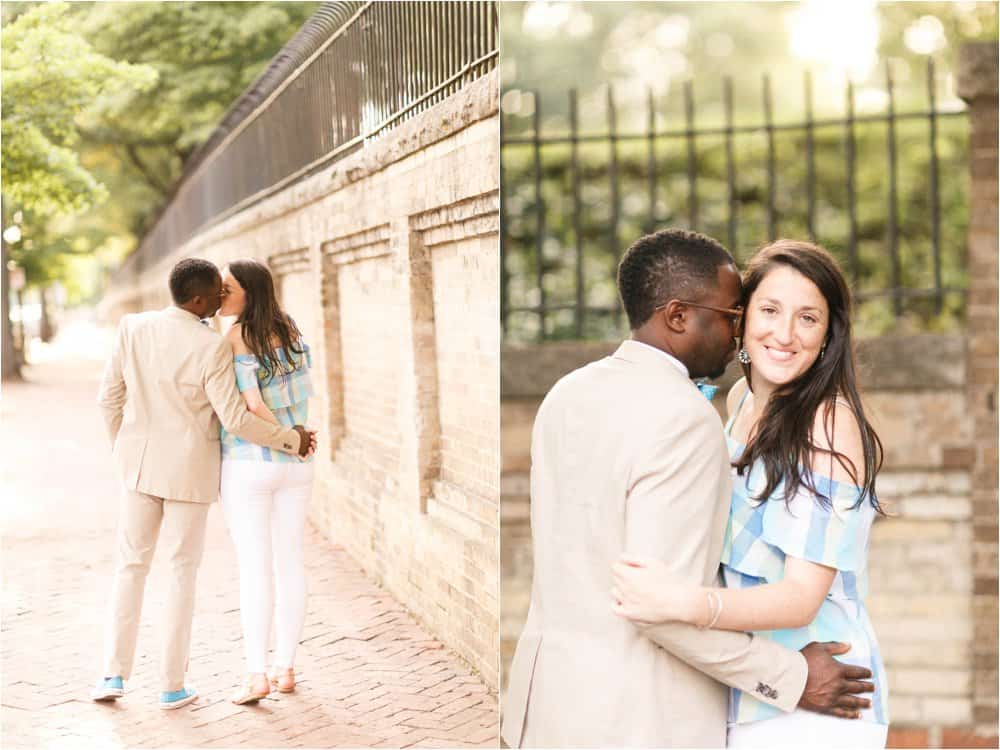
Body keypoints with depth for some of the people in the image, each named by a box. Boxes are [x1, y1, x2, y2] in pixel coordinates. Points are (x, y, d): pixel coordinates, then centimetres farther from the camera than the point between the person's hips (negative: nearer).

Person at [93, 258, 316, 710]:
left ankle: (114, 673, 12)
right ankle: (172, 685, 12)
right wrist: (290, 439, -6)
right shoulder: (212, 347, -20)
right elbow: (235, 419, -19)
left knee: (131, 565, 15)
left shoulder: (133, 327, -6)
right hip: (190, 470, -4)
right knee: (183, 572, 8)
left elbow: (110, 397, 1)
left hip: (140, 464, 4)